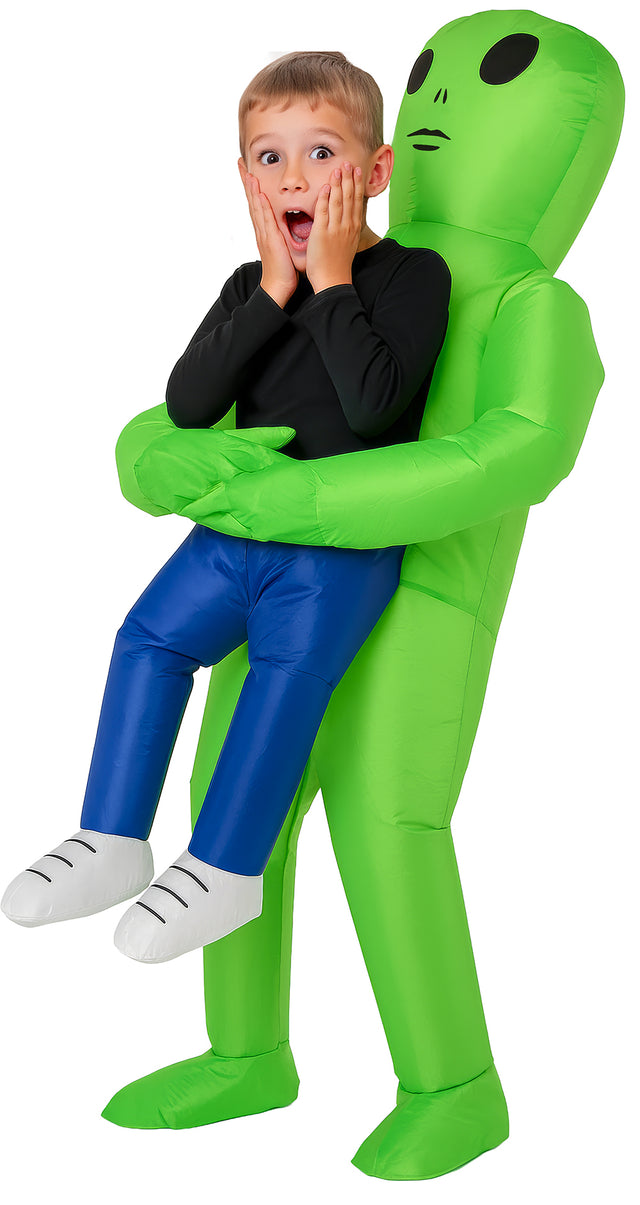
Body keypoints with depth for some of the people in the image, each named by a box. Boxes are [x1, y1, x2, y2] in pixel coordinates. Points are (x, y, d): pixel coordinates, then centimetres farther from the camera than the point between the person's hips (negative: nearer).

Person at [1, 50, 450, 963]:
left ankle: (224, 870, -14)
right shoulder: (252, 286, 10)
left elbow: (374, 404, -23)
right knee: (152, 635, -2)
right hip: (238, 527, 6)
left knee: (290, 668, -24)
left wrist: (331, 280, -16)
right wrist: (273, 292, -10)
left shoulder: (411, 275, -6)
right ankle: (114, 843, 6)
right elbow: (187, 404, -5)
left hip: (347, 544, -6)